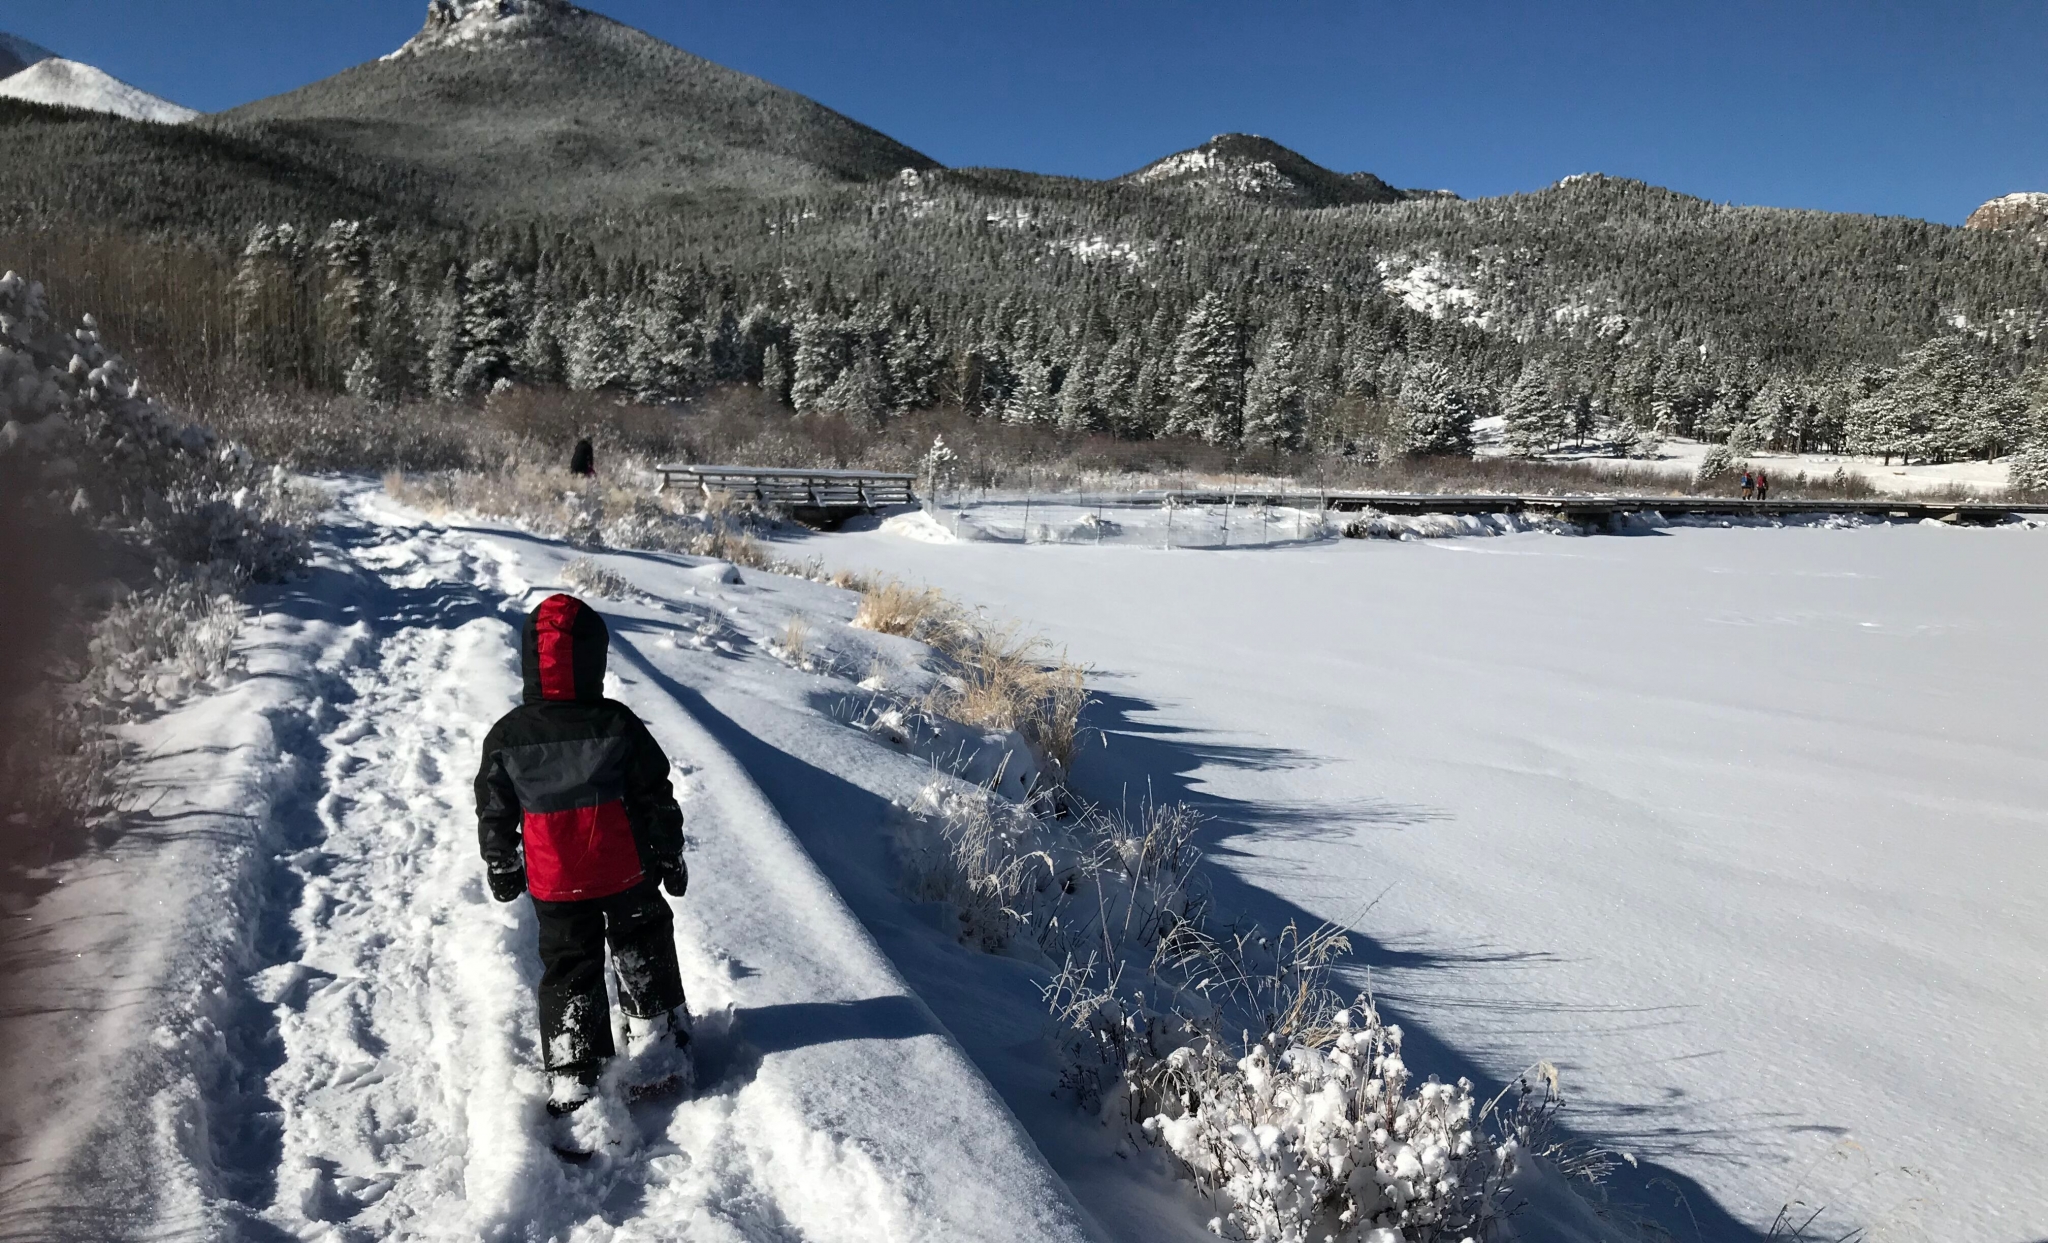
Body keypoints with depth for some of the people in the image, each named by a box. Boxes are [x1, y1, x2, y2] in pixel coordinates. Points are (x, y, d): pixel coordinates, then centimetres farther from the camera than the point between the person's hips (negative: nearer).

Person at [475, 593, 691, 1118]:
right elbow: (657, 798, -6)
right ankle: (657, 1042, 29)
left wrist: (501, 868, 17)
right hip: (627, 875, -1)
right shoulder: (618, 725, -13)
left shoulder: (506, 736, -9)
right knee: (642, 952, 21)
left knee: (568, 969, 15)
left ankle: (572, 1079, 18)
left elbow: (494, 813, 1)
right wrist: (670, 856, 6)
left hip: (553, 885, 1)